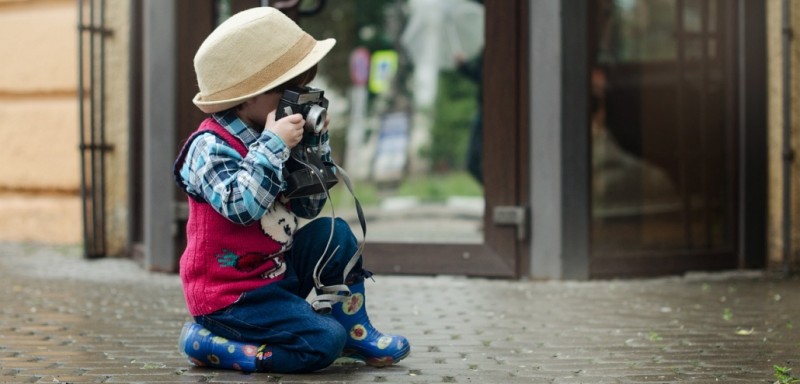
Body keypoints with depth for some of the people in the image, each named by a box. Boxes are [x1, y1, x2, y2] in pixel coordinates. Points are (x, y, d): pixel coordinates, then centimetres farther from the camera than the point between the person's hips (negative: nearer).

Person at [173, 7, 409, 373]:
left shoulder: (264, 141, 7)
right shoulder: (211, 147, -19)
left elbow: (310, 207, 14)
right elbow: (242, 206, -35)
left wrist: (316, 144, 4)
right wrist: (273, 146, -31)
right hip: (230, 295, -9)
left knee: (334, 234, 3)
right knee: (324, 342, -19)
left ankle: (354, 331, 12)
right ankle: (209, 342, -9)